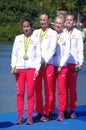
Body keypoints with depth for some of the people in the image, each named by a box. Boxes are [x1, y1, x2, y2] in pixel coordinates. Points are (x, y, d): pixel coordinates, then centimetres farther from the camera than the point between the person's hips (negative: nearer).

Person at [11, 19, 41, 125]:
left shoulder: (35, 39, 6)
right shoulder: (18, 38, 11)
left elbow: (38, 55, 4)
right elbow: (14, 53, 10)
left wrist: (37, 68, -4)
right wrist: (13, 66, 0)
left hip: (31, 68, -2)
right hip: (19, 68, 2)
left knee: (31, 93, -2)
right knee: (20, 93, 1)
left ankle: (30, 116, 4)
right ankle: (20, 116, 7)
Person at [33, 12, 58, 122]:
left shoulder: (53, 33, 5)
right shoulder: (36, 32, 16)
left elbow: (52, 49, -3)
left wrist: (45, 61, -10)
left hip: (48, 64, -3)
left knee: (48, 90, -1)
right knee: (37, 90, 4)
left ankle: (48, 112, 7)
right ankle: (39, 112, 12)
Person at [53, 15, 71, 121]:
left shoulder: (66, 36, 2)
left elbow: (67, 53, -1)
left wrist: (61, 65, -6)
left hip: (62, 67, -2)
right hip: (51, 66, 2)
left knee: (62, 90, -1)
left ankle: (61, 113, 5)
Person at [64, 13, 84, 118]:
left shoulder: (78, 33, 5)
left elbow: (80, 49, 2)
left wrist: (80, 63, -6)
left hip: (73, 63, -2)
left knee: (72, 87, -1)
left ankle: (72, 110, 6)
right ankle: (64, 109, 11)